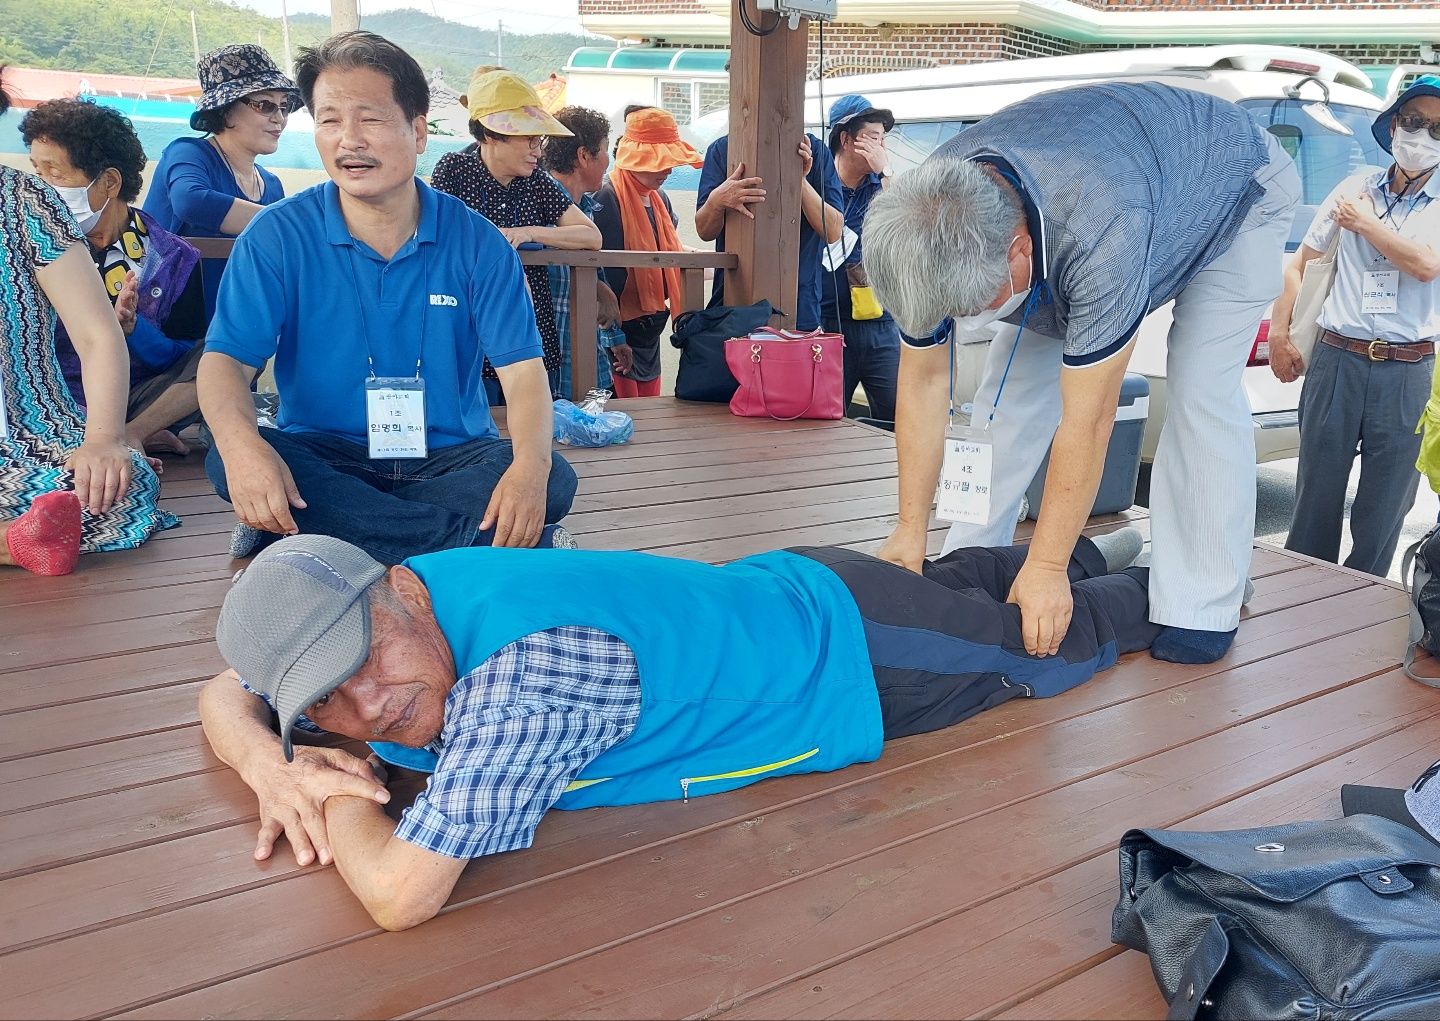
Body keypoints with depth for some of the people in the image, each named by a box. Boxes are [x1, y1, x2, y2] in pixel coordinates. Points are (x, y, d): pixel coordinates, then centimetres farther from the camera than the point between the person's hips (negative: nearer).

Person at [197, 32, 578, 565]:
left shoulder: (476, 242, -3)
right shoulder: (276, 236, -4)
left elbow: (521, 367, -9)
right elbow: (226, 359, -10)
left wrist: (530, 464, -32)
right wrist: (242, 443, -35)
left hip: (450, 457, 0)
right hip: (322, 455, 0)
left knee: (553, 479, -26)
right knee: (227, 463, -30)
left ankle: (317, 532, -23)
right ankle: (486, 538, -27)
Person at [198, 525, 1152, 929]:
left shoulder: (528, 663, -44)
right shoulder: (376, 627, -18)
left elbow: (402, 892, -46)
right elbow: (224, 695, -1)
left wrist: (341, 798, -27)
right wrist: (274, 765, -23)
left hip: (846, 639, -6)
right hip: (779, 593, 6)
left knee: (1038, 641, 22)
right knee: (954, 583, 33)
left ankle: (1164, 580, 51)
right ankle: (1098, 546, 60)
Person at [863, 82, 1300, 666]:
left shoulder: (1101, 231, -47)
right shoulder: (927, 229, -29)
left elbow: (1086, 422, -39)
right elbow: (924, 383, -18)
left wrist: (1045, 567, -31)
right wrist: (910, 533, -15)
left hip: (1235, 185, -5)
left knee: (1200, 393, -19)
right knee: (1014, 381, -5)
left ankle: (1200, 609, -9)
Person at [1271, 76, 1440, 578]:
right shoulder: (1355, 188, 9)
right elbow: (1300, 261, 14)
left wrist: (1364, 222, -2)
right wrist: (1278, 331, 9)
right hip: (1337, 360, 1)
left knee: (1384, 504, 5)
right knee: (1317, 490, 5)